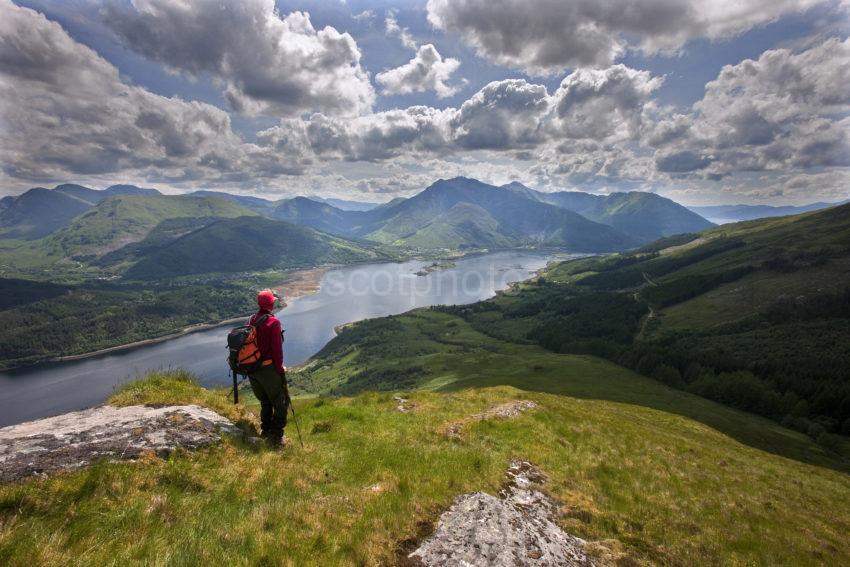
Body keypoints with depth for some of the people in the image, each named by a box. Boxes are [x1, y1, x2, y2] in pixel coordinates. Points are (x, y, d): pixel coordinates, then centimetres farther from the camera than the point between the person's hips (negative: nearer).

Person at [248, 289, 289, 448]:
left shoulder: (252, 320, 4)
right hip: (268, 369, -7)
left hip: (251, 368, 7)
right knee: (281, 404, 8)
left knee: (265, 402, 24)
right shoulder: (273, 322, -17)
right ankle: (276, 437, 8)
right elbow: (277, 348, -17)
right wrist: (280, 368, -6)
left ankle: (265, 432, 31)